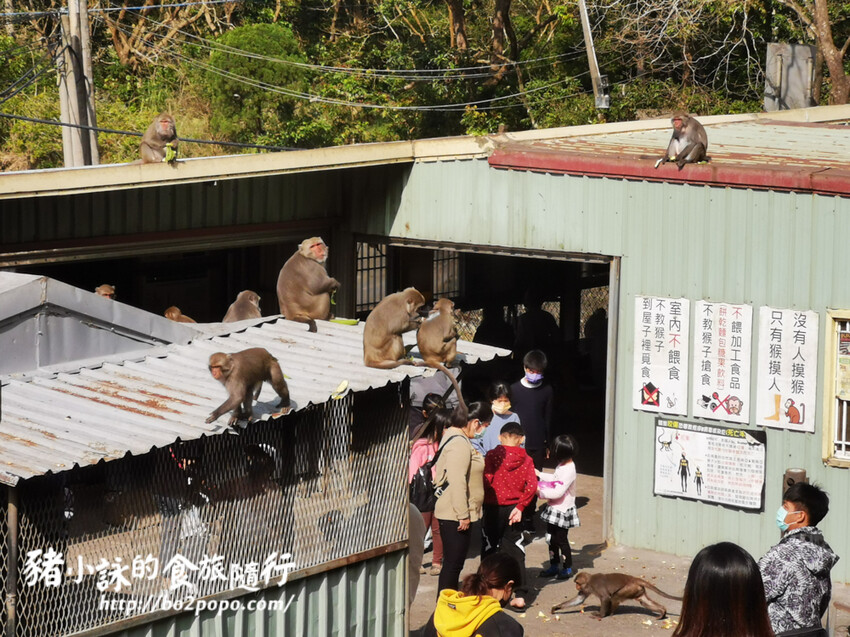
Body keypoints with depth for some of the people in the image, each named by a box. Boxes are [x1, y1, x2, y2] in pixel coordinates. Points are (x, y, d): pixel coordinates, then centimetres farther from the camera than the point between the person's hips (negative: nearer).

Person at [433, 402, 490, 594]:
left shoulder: (452, 436, 15)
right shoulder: (459, 444, -18)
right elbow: (457, 481, -24)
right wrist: (463, 515, -22)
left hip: (454, 514, 11)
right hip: (455, 515, -11)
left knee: (453, 563, 15)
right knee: (453, 564, -6)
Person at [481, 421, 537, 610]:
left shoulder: (492, 455, -6)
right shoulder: (526, 460, 2)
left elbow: (487, 480, -16)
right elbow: (532, 485, -9)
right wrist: (520, 506, -5)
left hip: (493, 508, -2)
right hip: (513, 509, 2)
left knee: (489, 549, 10)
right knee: (515, 551, 5)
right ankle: (520, 595, -3)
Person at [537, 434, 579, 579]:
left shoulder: (568, 470, -24)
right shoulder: (562, 466, 5)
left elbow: (558, 492, -27)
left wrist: (540, 491, -18)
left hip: (562, 511, -9)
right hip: (554, 509, 9)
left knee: (561, 539, 2)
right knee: (552, 539, 16)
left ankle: (567, 568, 15)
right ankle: (554, 566, 28)